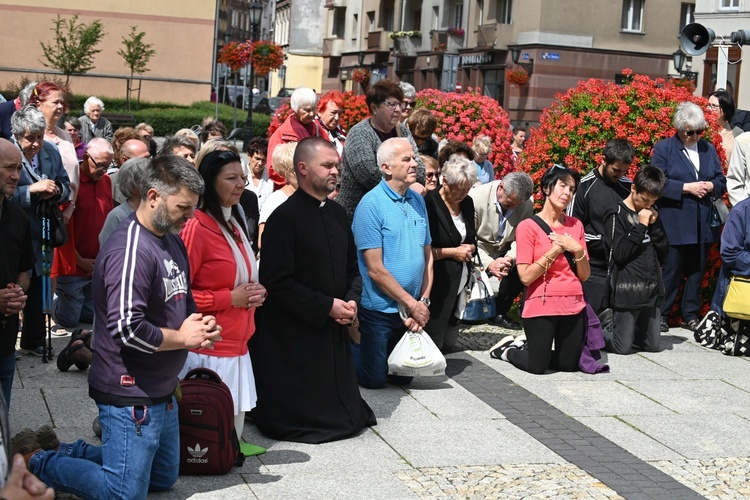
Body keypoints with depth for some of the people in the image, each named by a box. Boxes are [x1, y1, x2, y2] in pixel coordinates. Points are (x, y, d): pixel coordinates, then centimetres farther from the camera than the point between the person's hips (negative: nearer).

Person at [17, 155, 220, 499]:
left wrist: (200, 327, -2)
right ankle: (35, 462, 12)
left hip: (162, 391, 10)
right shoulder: (131, 251, -23)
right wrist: (182, 337, -16)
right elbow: (128, 329, -30)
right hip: (130, 394, -10)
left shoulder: (172, 241, 9)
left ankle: (71, 454, 28)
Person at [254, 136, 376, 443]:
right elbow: (277, 282, -20)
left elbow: (351, 267, 18)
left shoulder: (337, 213, 10)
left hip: (335, 331, 8)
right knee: (299, 411, 3)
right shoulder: (285, 217, -16)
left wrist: (351, 301, -2)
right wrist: (327, 306, -19)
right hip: (296, 335, -7)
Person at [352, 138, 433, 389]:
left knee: (403, 377, 17)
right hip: (380, 309, -6)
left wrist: (424, 301, -2)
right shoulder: (371, 204, -16)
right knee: (374, 379, 3)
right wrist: (412, 304, -14)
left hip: (414, 309, 6)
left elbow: (427, 256, 10)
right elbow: (375, 269, -18)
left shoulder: (418, 201, 5)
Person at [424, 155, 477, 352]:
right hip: (438, 285, -7)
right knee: (434, 344, -5)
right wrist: (452, 252, -12)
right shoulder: (429, 203, -13)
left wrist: (470, 248, 2)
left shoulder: (467, 203, 10)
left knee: (449, 344, 8)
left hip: (460, 284, 7)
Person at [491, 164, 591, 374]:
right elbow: (526, 276, -15)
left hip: (573, 306, 5)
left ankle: (526, 346, 32)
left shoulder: (575, 225, 7)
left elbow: (584, 275, 7)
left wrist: (577, 249, -10)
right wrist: (555, 250, -15)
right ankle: (507, 349, 30)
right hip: (541, 306, -5)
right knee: (537, 366, 1)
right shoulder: (528, 227, -8)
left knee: (569, 364, 10)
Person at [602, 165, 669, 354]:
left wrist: (654, 226, -2)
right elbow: (619, 254, -17)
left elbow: (663, 252, 11)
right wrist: (641, 226, -15)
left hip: (651, 291, 7)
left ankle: (627, 331, 32)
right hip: (627, 292, -6)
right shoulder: (617, 215, -7)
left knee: (652, 345, 8)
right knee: (622, 347, -4)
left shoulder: (651, 215, 13)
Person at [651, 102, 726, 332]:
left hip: (702, 224, 5)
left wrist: (709, 186, -8)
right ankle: (661, 315, 8)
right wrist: (686, 187, -16)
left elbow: (721, 180, 14)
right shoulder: (663, 148, -1)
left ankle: (691, 315, 19)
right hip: (674, 224, -5)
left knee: (696, 270, 10)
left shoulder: (708, 149, 13)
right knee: (670, 271, -1)